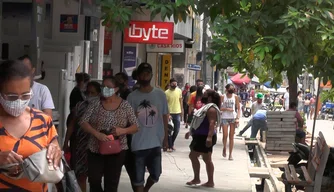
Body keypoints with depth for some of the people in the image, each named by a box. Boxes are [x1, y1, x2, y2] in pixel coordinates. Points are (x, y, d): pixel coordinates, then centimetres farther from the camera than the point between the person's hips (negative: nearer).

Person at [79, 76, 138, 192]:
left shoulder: (125, 106, -2)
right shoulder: (95, 104, 0)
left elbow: (135, 127, 1)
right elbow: (83, 122, -4)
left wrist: (123, 130, -20)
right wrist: (97, 134, -20)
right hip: (95, 149, 1)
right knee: (94, 180, 1)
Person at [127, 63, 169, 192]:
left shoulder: (160, 94, 2)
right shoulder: (132, 96, -1)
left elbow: (164, 118, 8)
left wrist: (166, 138, 7)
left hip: (156, 143, 2)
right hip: (138, 144, -2)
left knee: (155, 174, 11)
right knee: (138, 177, 4)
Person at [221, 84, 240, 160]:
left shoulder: (235, 97, 2)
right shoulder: (223, 97, -2)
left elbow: (238, 108, 3)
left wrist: (238, 118, -8)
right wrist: (227, 109, -14)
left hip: (233, 118, 1)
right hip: (224, 118, -1)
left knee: (231, 136, 2)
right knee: (225, 135, -8)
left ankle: (230, 154, 6)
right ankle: (224, 148, 21)